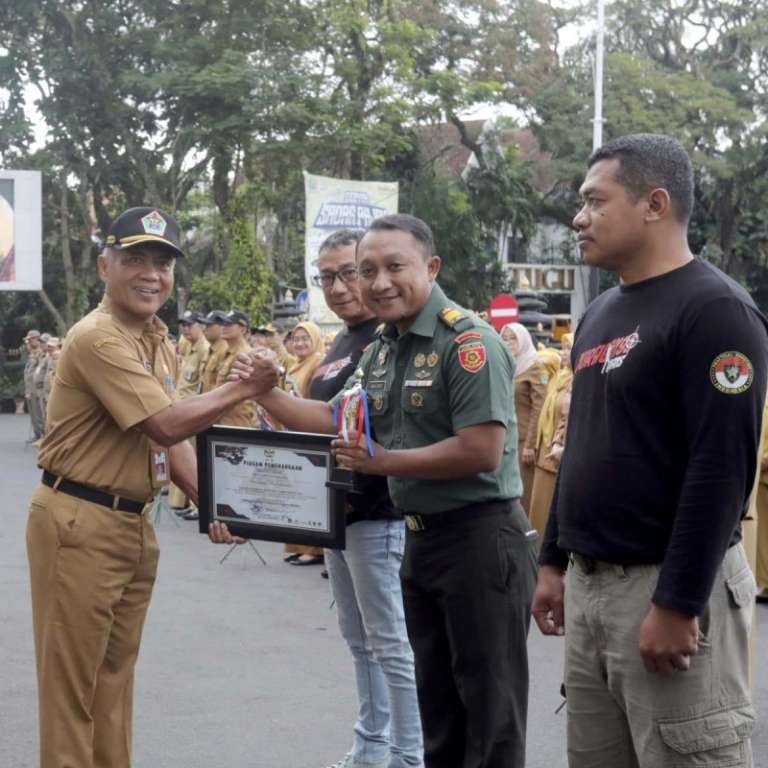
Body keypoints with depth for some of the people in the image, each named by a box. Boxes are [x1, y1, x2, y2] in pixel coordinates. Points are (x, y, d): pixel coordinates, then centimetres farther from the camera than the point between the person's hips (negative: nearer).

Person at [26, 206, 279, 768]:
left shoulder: (160, 342, 12)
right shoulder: (98, 338, -19)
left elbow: (173, 438, 14)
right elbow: (166, 425, -23)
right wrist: (244, 390, -16)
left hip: (134, 524, 9)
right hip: (80, 524, -9)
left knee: (116, 672, 18)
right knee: (72, 677, 1)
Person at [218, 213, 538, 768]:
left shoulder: (468, 342, -18)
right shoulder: (381, 350, 11)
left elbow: (481, 451, -25)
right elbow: (337, 421, 16)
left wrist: (387, 463, -18)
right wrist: (266, 393, 2)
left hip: (482, 538, -9)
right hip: (422, 537, 9)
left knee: (489, 703, 1)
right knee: (436, 697, 19)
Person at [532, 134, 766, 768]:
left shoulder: (714, 310, -14)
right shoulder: (601, 314, 14)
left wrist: (677, 603, -22)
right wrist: (555, 562, 18)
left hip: (667, 587, -8)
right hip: (589, 584, 9)